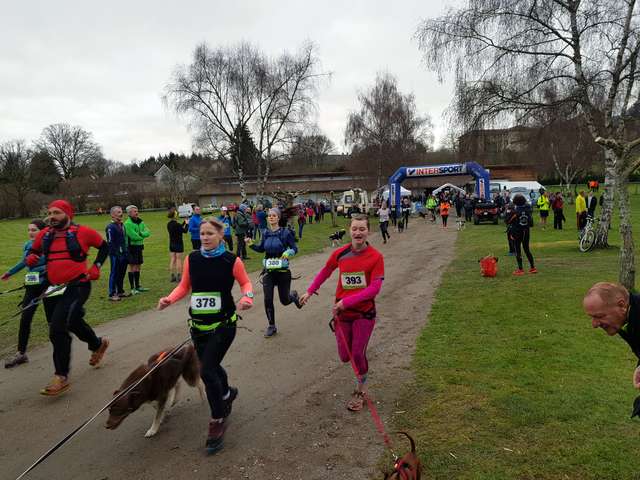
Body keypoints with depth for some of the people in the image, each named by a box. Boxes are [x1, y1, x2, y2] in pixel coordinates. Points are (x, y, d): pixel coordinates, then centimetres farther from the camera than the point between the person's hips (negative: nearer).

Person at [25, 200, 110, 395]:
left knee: (57, 329, -16)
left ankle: (61, 377, -4)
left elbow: (104, 247, 9)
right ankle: (98, 344, 48)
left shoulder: (82, 232, -4)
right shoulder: (44, 235, 8)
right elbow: (33, 253, 21)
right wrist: (30, 259, -2)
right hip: (53, 289, 6)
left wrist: (96, 267, 0)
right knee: (72, 322, 18)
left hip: (77, 286, -6)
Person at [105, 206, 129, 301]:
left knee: (122, 273, 15)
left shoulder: (122, 225, 14)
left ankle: (120, 291, 27)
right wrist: (116, 254, -19)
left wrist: (127, 252, 16)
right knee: (114, 274, -3)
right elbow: (110, 243, -16)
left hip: (124, 254, 8)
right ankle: (112, 294, 3)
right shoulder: (110, 227, -12)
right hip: (116, 255, -8)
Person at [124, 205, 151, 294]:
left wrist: (140, 234, -16)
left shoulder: (140, 222, 12)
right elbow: (134, 236, -22)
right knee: (132, 267, -3)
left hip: (139, 247, 8)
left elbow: (147, 232, 3)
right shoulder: (128, 223, -14)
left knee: (138, 267, 13)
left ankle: (137, 286, 23)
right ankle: (132, 288, 2)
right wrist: (142, 236, -4)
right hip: (132, 247, -8)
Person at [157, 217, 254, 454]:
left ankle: (217, 422, 10)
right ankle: (227, 393, 51)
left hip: (223, 324, -4)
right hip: (198, 324, 4)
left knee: (207, 371, -10)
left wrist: (247, 298, -18)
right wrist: (169, 299, -10)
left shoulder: (231, 261, -11)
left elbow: (245, 283, 2)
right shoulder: (191, 259, -2)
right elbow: (184, 286, 8)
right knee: (211, 366, 18)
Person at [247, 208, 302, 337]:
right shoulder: (266, 233, 4)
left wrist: (289, 252, -26)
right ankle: (271, 326, 14)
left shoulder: (285, 232, -9)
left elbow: (294, 248, -5)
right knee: (268, 300, -4)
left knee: (284, 301, 8)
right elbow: (261, 249, 15)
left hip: (283, 270, -3)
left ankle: (293, 295, 45)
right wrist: (251, 244, -2)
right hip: (268, 270, 3)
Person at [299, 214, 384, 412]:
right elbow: (325, 272, 11)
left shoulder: (376, 257, -14)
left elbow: (375, 288, -19)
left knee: (358, 354, -2)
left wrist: (347, 301, -23)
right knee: (345, 356, 8)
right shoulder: (340, 253, -7)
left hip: (364, 313, -2)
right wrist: (309, 292, 10)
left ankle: (361, 390, 26)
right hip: (342, 313, 3)